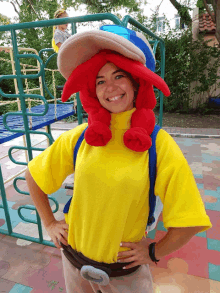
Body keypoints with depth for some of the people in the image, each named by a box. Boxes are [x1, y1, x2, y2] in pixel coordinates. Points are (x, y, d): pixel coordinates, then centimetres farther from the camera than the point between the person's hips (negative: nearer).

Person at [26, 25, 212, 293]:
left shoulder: (158, 145, -20)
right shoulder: (78, 137, -13)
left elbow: (190, 220, -14)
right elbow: (33, 175, 1)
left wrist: (155, 252, -6)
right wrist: (49, 223, 2)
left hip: (126, 269, -2)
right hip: (74, 258, 3)